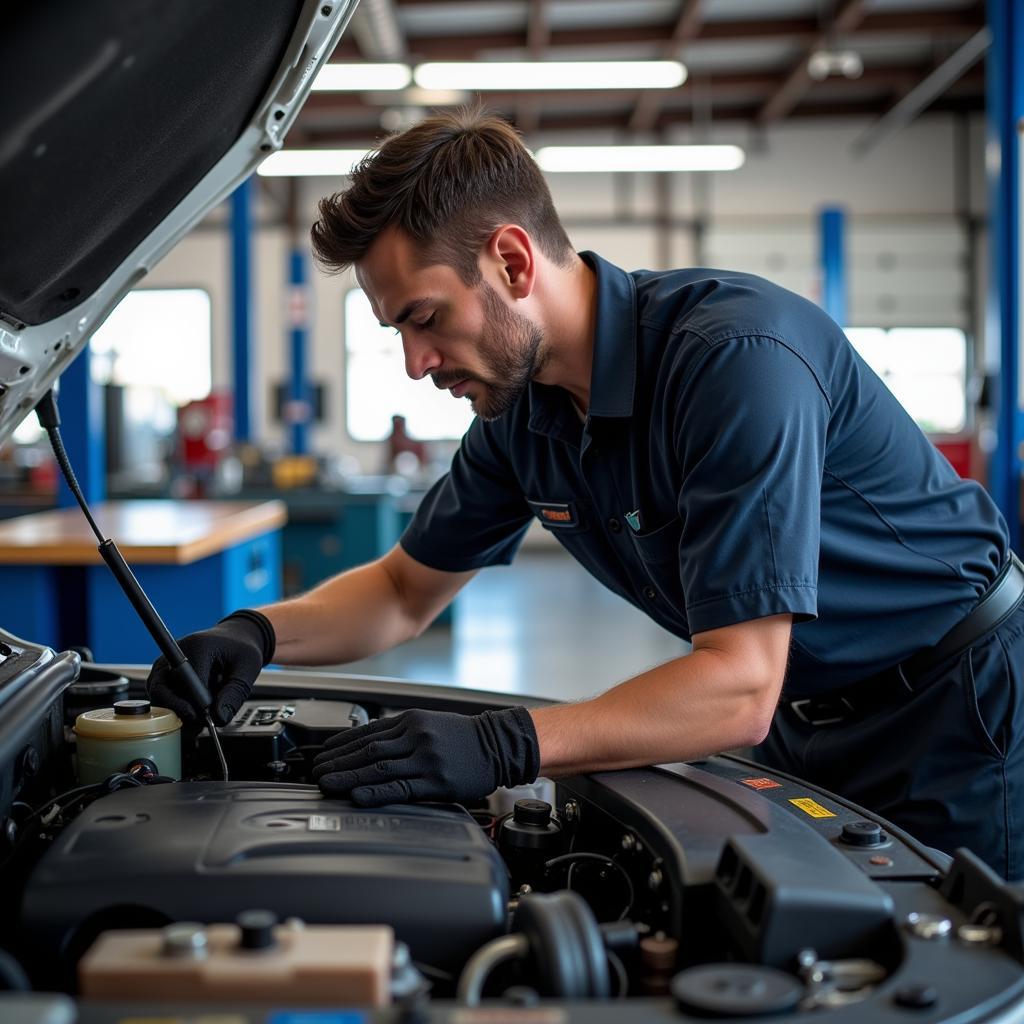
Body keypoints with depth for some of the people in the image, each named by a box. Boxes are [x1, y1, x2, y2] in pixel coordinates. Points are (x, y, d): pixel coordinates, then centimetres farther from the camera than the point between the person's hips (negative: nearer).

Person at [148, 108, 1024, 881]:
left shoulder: (738, 356, -33)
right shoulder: (522, 408, -6)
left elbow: (740, 689, -36)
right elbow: (406, 590, 6)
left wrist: (507, 745, -45)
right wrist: (258, 634, -12)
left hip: (952, 702, -6)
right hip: (805, 722, 7)